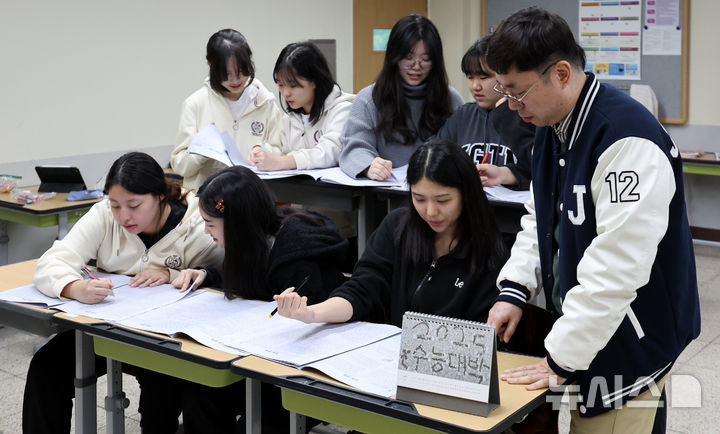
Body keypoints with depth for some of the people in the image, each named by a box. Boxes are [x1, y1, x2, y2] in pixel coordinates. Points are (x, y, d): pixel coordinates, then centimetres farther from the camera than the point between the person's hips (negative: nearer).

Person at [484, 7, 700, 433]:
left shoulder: (629, 142, -26)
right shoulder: (553, 127, 3)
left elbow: (616, 268, -28)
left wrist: (562, 360, -22)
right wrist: (515, 289, 1)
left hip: (629, 342, -8)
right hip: (576, 320, 8)